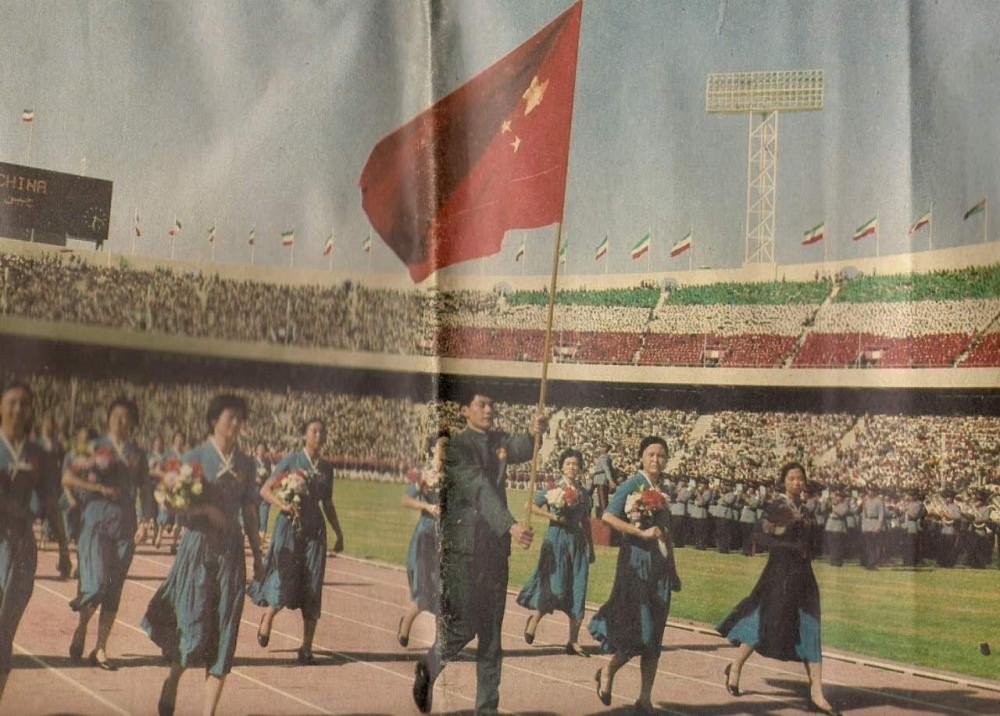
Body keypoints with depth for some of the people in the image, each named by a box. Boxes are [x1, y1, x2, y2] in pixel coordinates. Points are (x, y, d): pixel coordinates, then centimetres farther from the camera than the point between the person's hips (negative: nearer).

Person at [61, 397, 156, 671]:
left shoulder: (137, 455, 13)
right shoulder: (95, 448, 3)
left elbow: (145, 490, 12)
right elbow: (67, 478, -3)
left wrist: (148, 519, -2)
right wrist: (100, 488, -11)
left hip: (125, 524, 3)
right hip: (96, 521, -3)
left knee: (114, 590, 4)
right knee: (96, 584, -15)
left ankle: (100, 650, 13)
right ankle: (81, 628, 14)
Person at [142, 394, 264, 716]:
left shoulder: (245, 463, 9)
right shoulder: (195, 458, -3)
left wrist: (257, 553, 14)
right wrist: (203, 508, -23)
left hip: (231, 549, 4)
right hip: (199, 545, -4)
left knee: (223, 632, 1)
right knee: (195, 629, -6)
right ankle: (171, 683, 23)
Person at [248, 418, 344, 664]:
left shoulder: (326, 468, 11)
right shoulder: (291, 460, -2)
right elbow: (265, 490, -4)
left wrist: (339, 534, 17)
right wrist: (283, 504, -22)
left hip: (314, 529, 4)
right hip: (290, 526, -4)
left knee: (312, 590, -1)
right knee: (284, 584, -9)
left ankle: (306, 647, 6)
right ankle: (267, 617, 25)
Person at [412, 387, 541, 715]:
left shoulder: (498, 440, 14)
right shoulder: (456, 445, -8)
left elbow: (520, 450, -6)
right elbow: (480, 489, -19)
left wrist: (534, 433, -28)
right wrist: (510, 525, -30)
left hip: (495, 544, 6)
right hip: (463, 544, -6)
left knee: (492, 632, 6)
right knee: (462, 626, -6)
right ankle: (428, 667, 23)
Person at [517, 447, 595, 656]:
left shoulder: (584, 494, 9)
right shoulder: (553, 489, -3)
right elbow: (531, 506, -1)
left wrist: (591, 548, 17)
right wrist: (552, 516, -11)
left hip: (577, 540, 4)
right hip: (556, 539, -4)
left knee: (578, 589, 1)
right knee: (555, 586, -8)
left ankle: (573, 641, 6)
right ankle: (535, 618, 22)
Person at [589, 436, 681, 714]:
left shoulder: (662, 490, 13)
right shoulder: (632, 485, -6)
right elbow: (608, 516, -16)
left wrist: (673, 570, 18)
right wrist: (642, 532, -19)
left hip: (660, 565, 6)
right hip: (636, 559, -6)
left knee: (654, 637, 6)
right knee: (639, 631, -9)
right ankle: (607, 672, 17)